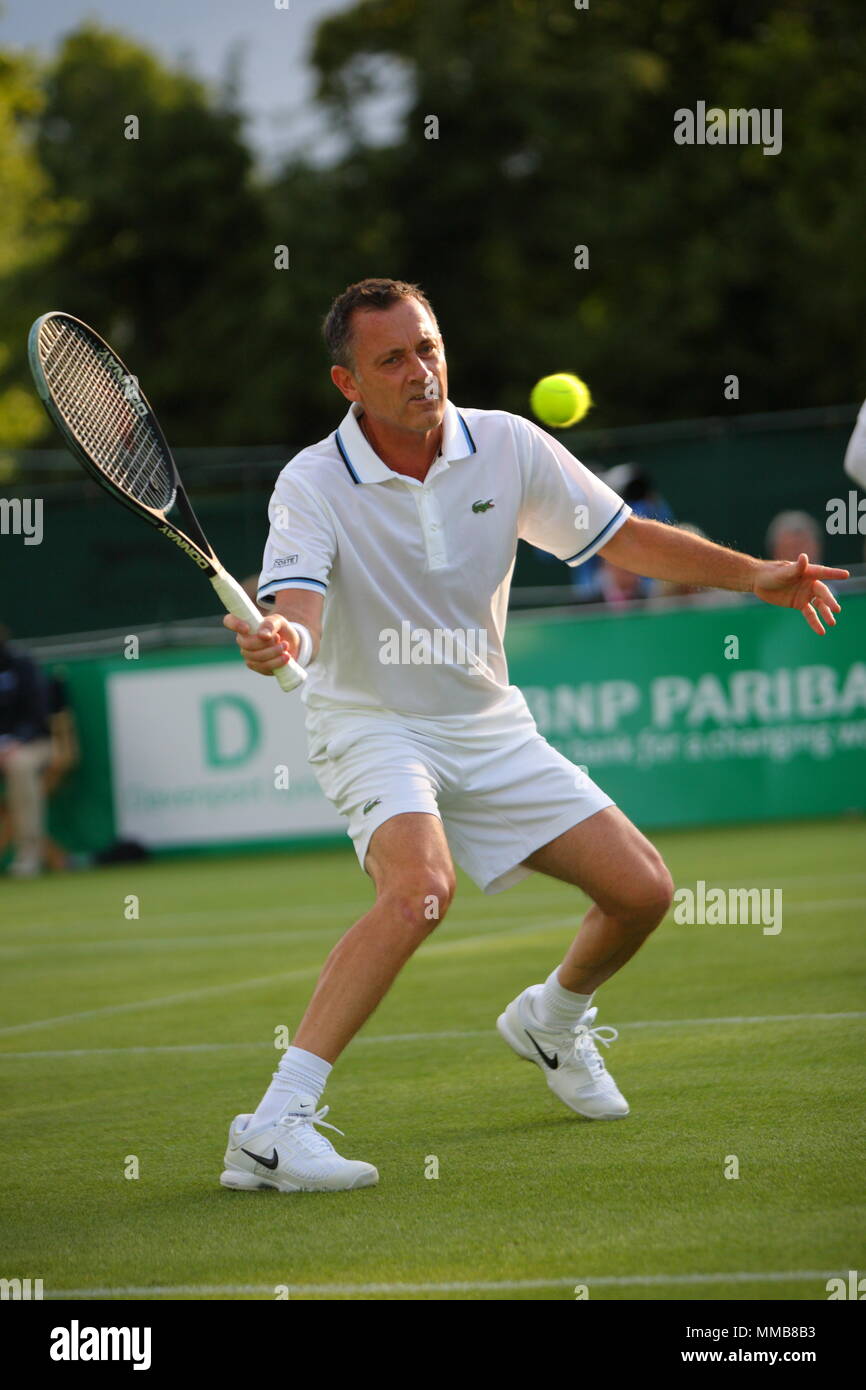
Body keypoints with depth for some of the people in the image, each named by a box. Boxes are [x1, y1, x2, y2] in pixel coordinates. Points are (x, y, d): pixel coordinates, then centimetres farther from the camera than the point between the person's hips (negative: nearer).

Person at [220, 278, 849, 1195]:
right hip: (373, 728, -5)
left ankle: (552, 1022, 36)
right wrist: (276, 642, -56)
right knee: (420, 887, -34)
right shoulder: (312, 485, -18)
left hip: (488, 725, 5)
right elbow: (297, 615, -32)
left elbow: (624, 537, 3)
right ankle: (273, 1129, -37)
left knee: (641, 890, 2)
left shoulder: (506, 447, -7)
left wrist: (753, 576, -7)